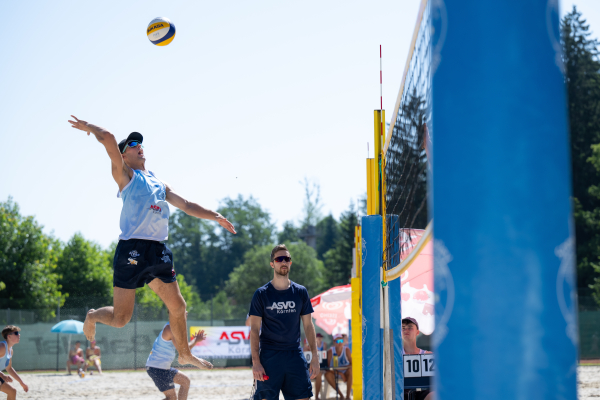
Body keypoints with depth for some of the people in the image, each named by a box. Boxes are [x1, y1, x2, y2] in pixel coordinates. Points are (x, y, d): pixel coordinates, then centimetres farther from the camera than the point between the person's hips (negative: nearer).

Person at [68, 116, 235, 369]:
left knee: (178, 306, 9)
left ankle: (184, 354, 28)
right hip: (132, 250, -6)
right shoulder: (125, 175, 4)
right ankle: (93, 316, 28)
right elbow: (108, 139, -8)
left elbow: (186, 205, 28)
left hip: (158, 251, 6)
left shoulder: (159, 184, 24)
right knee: (120, 319, -4)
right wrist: (89, 127, 7)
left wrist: (215, 217, 20)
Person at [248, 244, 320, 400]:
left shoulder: (301, 292, 8)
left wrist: (315, 356, 3)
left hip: (295, 356, 2)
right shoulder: (261, 294, 0)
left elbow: (308, 325, 11)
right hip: (269, 356, -2)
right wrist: (255, 362, -10)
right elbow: (254, 330, -2)